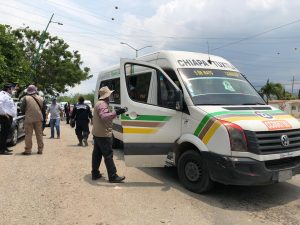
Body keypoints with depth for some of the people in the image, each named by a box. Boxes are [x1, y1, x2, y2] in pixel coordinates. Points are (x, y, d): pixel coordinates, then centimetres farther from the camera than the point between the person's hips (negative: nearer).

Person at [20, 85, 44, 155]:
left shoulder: (26, 98, -7)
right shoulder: (41, 98, 5)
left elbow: (22, 109, -2)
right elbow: (43, 109, 12)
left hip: (29, 119, -4)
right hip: (39, 118, 4)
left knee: (28, 135, 3)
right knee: (39, 134, 11)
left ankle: (28, 150, 4)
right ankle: (40, 149, 16)